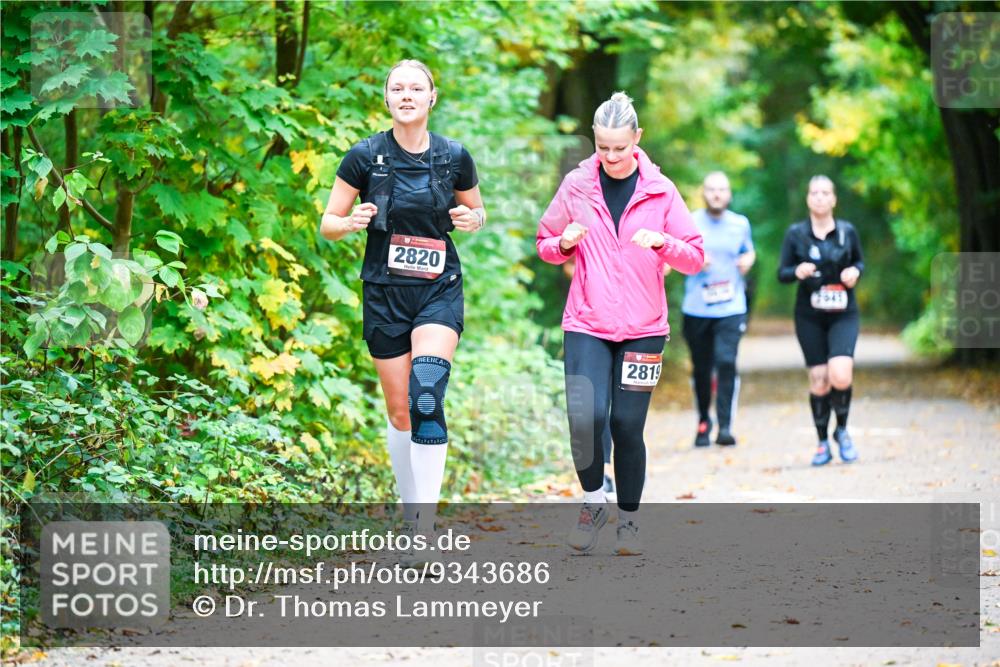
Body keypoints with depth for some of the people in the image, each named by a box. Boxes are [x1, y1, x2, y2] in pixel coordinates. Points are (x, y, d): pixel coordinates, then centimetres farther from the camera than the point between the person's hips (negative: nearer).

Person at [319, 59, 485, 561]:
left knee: (426, 394, -22)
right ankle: (410, 506, 26)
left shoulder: (454, 157, -2)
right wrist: (352, 222, -20)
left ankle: (425, 525, -22)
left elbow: (475, 209, 16)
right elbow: (328, 225, 2)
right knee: (399, 410, 6)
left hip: (439, 291, -1)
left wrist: (473, 220, -8)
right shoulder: (364, 156, -4)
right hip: (384, 293, 1)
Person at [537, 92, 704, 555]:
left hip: (643, 329, 0)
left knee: (628, 426, -1)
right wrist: (565, 243, -10)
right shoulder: (576, 186, 2)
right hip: (586, 326, 0)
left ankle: (629, 521, 17)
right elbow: (545, 244, 13)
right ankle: (592, 501, 6)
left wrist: (662, 242, -19)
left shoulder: (660, 191, 0)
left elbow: (695, 258, 1)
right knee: (585, 416, -18)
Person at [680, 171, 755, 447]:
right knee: (701, 367, 6)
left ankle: (725, 427, -14)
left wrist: (748, 260, 3)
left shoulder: (740, 224, 9)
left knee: (726, 362, -15)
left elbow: (748, 250, 26)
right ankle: (703, 420, 27)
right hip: (696, 308, 0)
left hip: (731, 308, 0)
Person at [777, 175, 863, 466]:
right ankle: (823, 442, 16)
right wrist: (797, 271, -19)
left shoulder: (847, 231, 2)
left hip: (843, 314, 0)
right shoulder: (796, 233, 0)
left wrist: (855, 271, -6)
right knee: (819, 381, -1)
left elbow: (860, 261, 17)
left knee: (841, 375, -18)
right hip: (810, 317, 0)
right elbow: (782, 273, 2)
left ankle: (842, 430, 8)